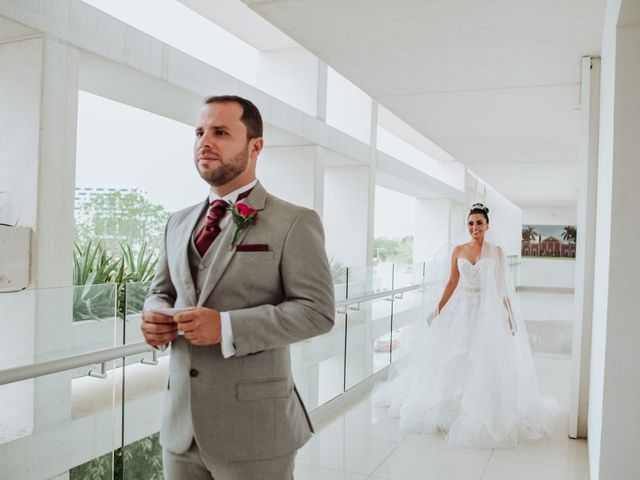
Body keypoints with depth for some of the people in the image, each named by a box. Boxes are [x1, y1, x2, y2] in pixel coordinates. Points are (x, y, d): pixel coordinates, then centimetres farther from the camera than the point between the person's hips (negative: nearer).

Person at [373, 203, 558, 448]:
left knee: (484, 362, -2)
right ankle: (450, 406, 24)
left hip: (487, 311, -2)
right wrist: (439, 309, 7)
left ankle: (481, 410, 14)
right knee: (453, 359, 7)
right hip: (461, 309, 3)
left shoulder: (496, 252, -1)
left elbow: (503, 286, -3)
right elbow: (452, 282, 9)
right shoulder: (458, 250, 5)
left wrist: (509, 314, -9)